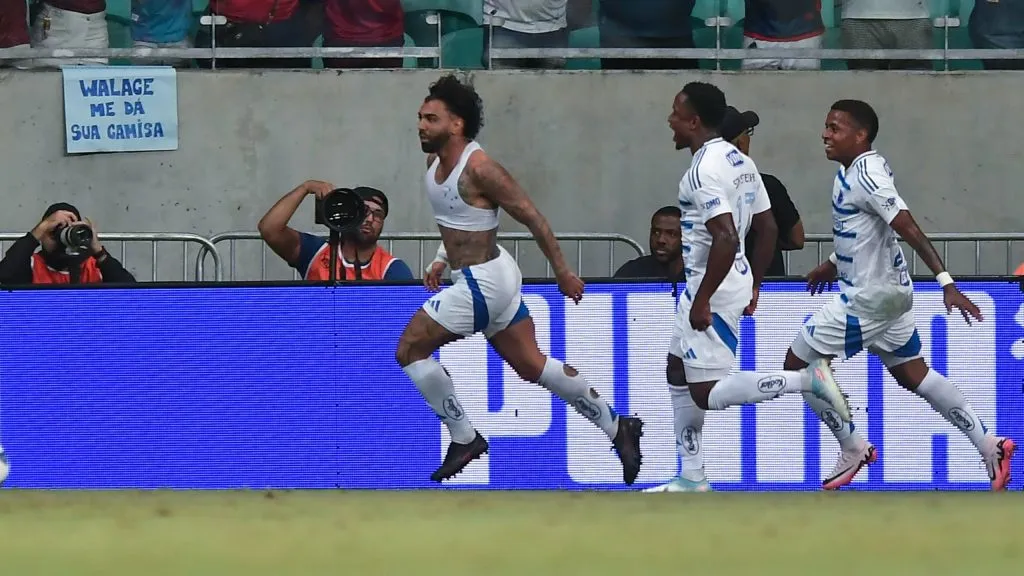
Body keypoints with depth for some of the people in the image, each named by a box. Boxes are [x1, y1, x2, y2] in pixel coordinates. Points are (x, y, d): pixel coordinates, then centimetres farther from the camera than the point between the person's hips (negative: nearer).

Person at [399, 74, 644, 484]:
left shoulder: (478, 168, -21)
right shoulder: (435, 161, 6)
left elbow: (532, 217, -16)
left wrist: (563, 272, -11)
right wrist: (442, 259, 18)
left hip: (483, 282, -9)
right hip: (487, 276, 9)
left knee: (409, 350, -6)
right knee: (534, 366, 14)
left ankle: (463, 439, 2)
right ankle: (617, 429, 20)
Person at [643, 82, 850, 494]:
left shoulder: (704, 170, -20)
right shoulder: (739, 161, 10)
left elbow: (726, 238, -29)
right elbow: (768, 228, 16)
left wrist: (702, 300, -23)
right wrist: (754, 286, 22)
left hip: (713, 289, -10)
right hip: (737, 282, 10)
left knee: (707, 393, -8)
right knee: (678, 373, 18)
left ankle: (807, 380, -17)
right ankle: (692, 477, 20)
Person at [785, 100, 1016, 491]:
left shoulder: (865, 175, -22)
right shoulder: (851, 172, 7)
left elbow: (910, 229, -29)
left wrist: (946, 283, -34)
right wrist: (834, 263, 35)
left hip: (867, 296, -10)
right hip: (888, 291, 10)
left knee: (798, 364, 1)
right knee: (913, 375, 14)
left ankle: (853, 450, 8)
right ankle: (988, 444, 9)